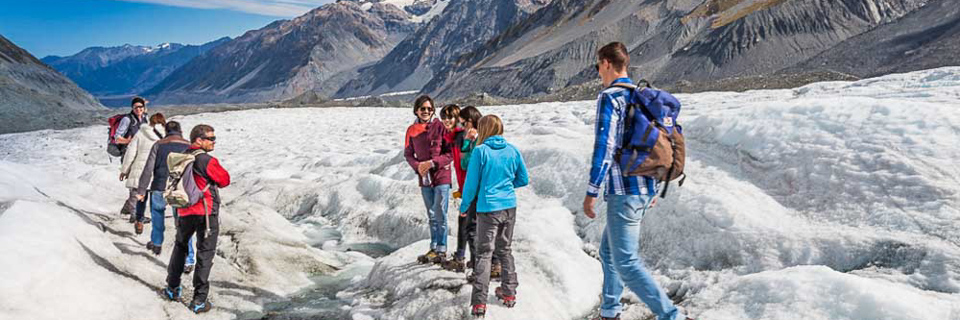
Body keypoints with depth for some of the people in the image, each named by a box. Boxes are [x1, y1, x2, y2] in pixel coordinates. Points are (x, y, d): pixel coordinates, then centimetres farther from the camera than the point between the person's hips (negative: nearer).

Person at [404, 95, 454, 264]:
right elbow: (408, 154, 11)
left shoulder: (440, 127, -7)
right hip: (424, 178, 5)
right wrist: (417, 166, -8)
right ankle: (433, 249, 22)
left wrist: (432, 163, -17)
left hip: (441, 176, -4)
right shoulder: (412, 130, 6)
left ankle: (441, 250, 5)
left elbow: (450, 153, -7)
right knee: (432, 216, 13)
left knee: (440, 215, -4)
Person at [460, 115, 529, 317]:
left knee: (484, 253, 0)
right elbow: (523, 180, 9)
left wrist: (464, 206, 7)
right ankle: (509, 293, 25)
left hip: (488, 208, -4)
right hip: (510, 207, 4)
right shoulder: (512, 150, 1)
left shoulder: (480, 151, -10)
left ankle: (479, 302, -4)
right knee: (505, 249, 19)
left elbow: (471, 182, -6)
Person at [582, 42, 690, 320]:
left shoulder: (609, 98, -12)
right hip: (646, 189, 9)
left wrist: (591, 192, -14)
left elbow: (604, 148, -18)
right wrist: (653, 188, 25)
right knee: (609, 250, 22)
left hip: (623, 192, -9)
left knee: (626, 262, -6)